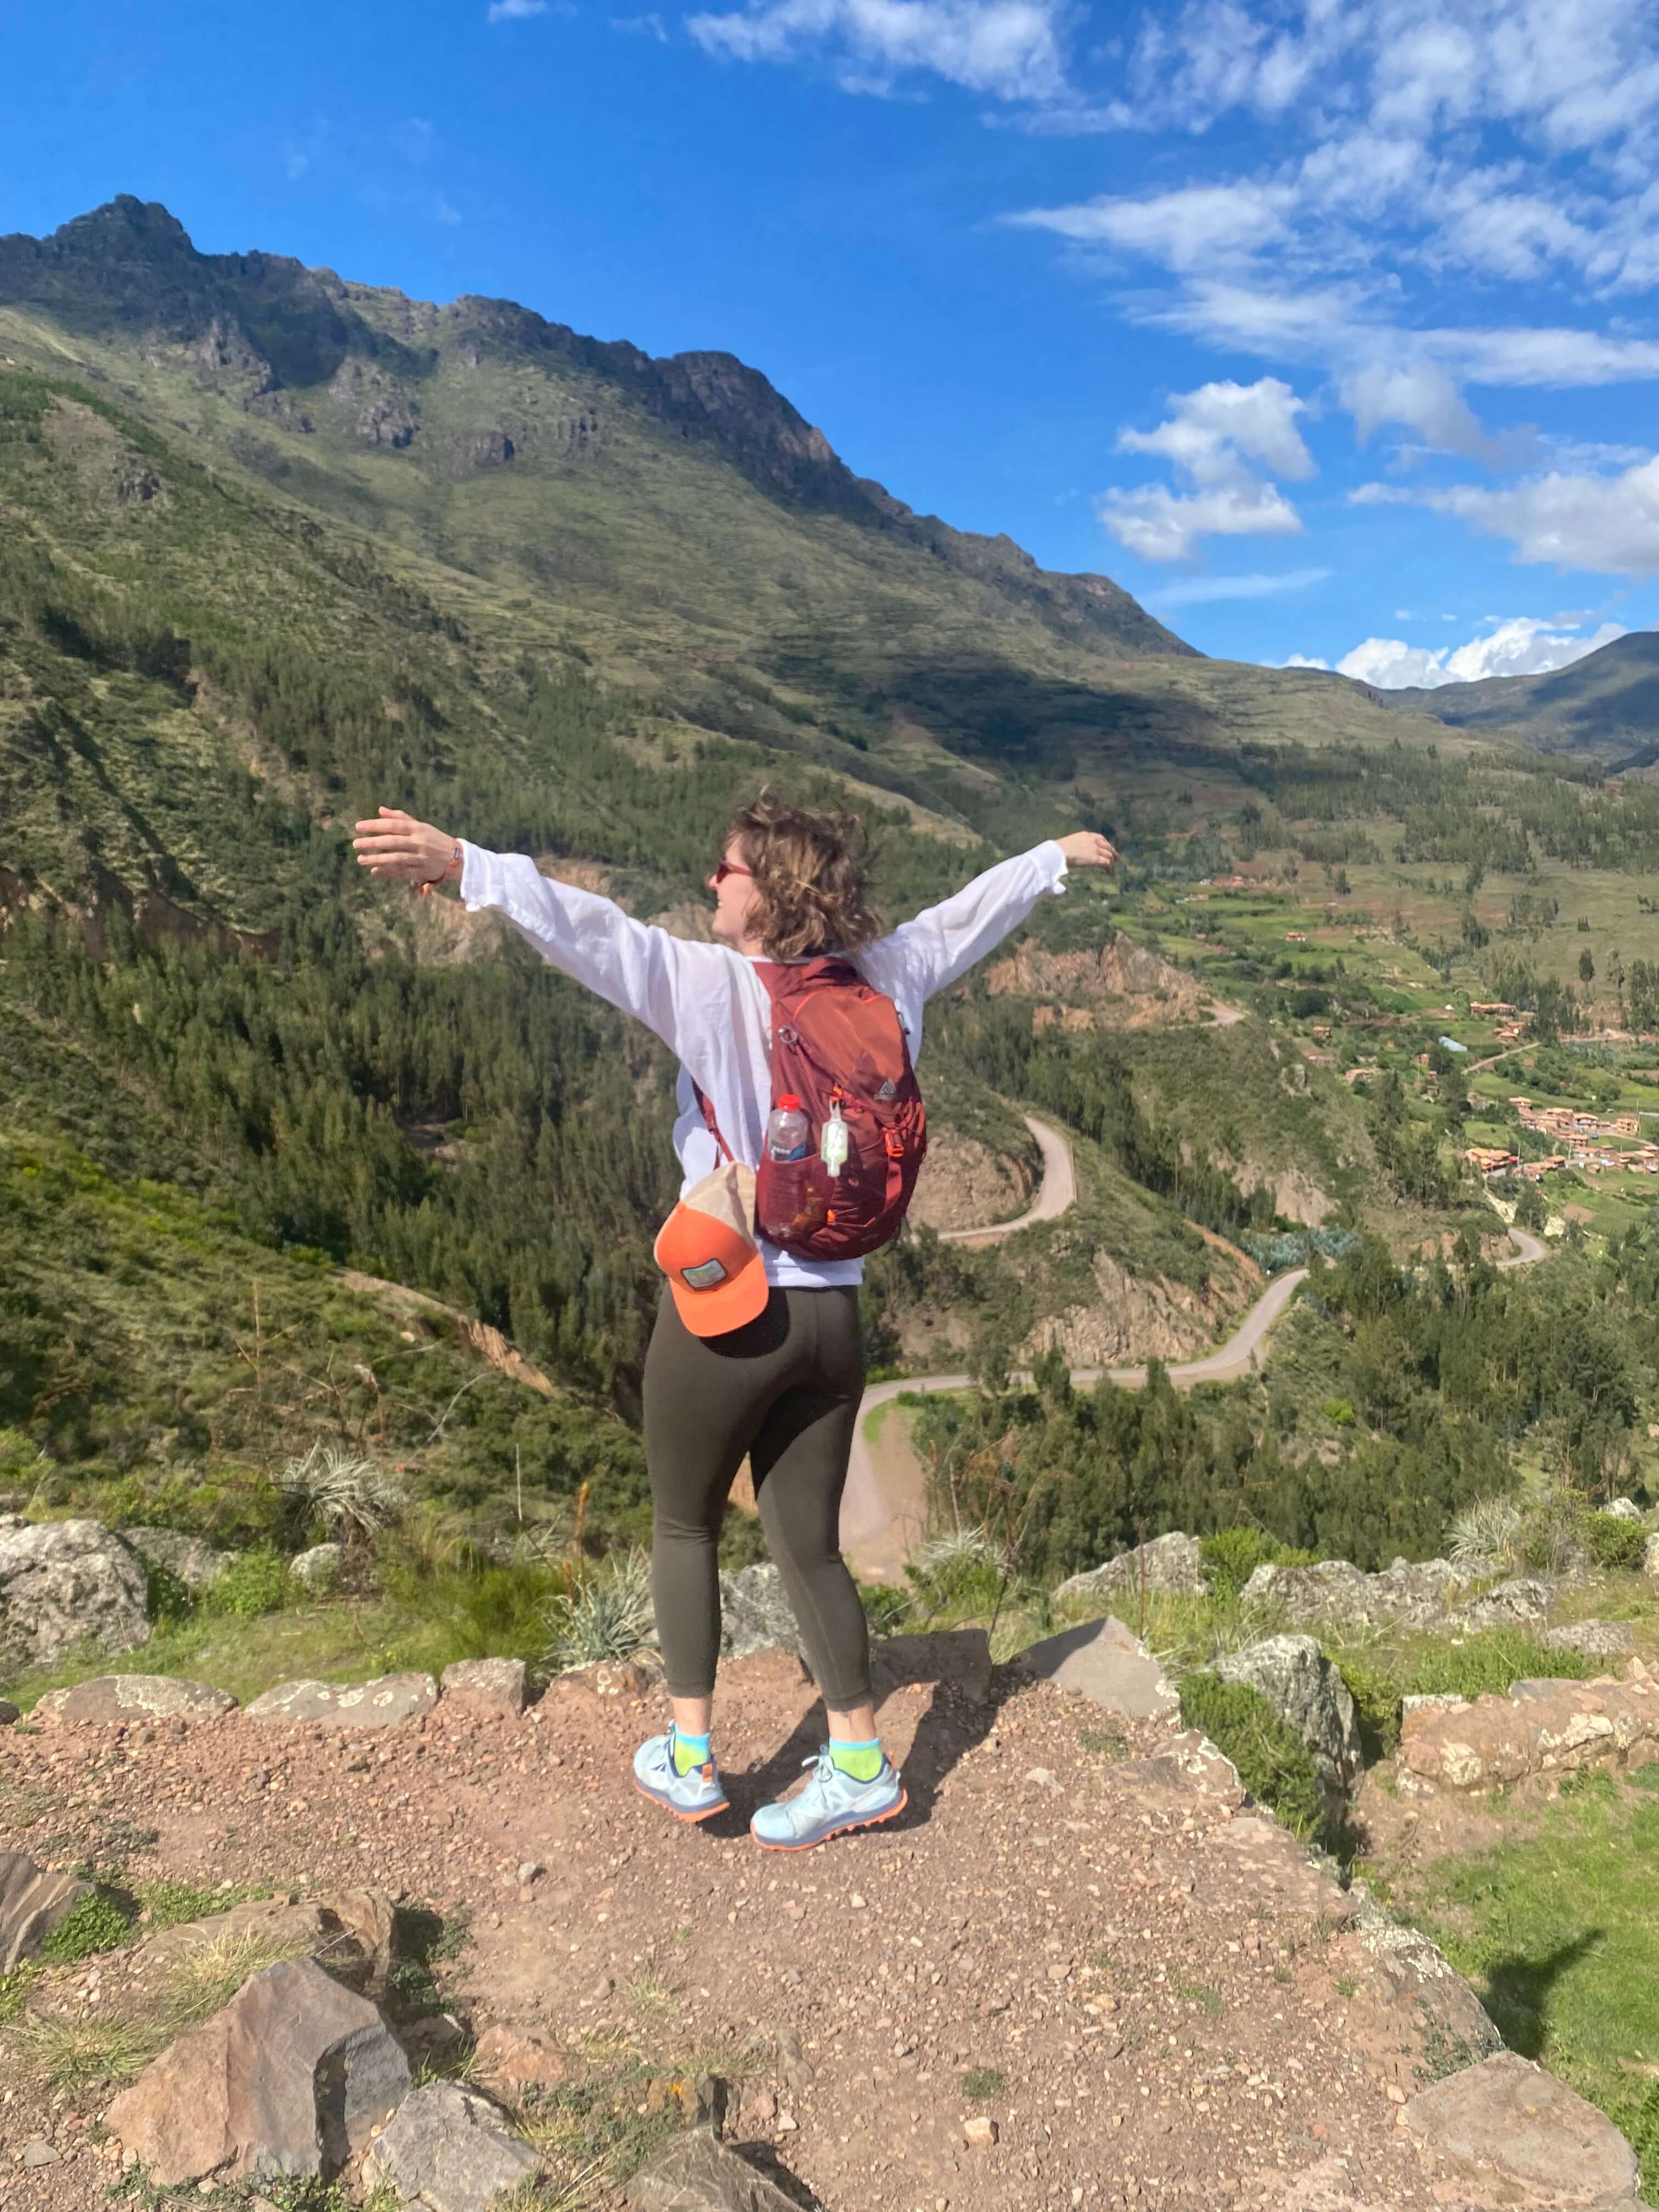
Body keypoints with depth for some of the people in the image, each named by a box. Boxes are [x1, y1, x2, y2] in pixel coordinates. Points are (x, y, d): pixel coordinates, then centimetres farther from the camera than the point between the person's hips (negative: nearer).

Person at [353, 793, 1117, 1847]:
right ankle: (860, 1765, 26)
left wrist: (460, 863, -38)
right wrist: (1061, 854, 34)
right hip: (832, 1314, 5)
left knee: (684, 1527, 18)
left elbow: (595, 932, -30)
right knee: (811, 1545, 17)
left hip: (723, 1311, -5)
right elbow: (968, 915, 17)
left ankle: (689, 1759, 26)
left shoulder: (714, 987, -15)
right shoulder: (882, 978, 2)